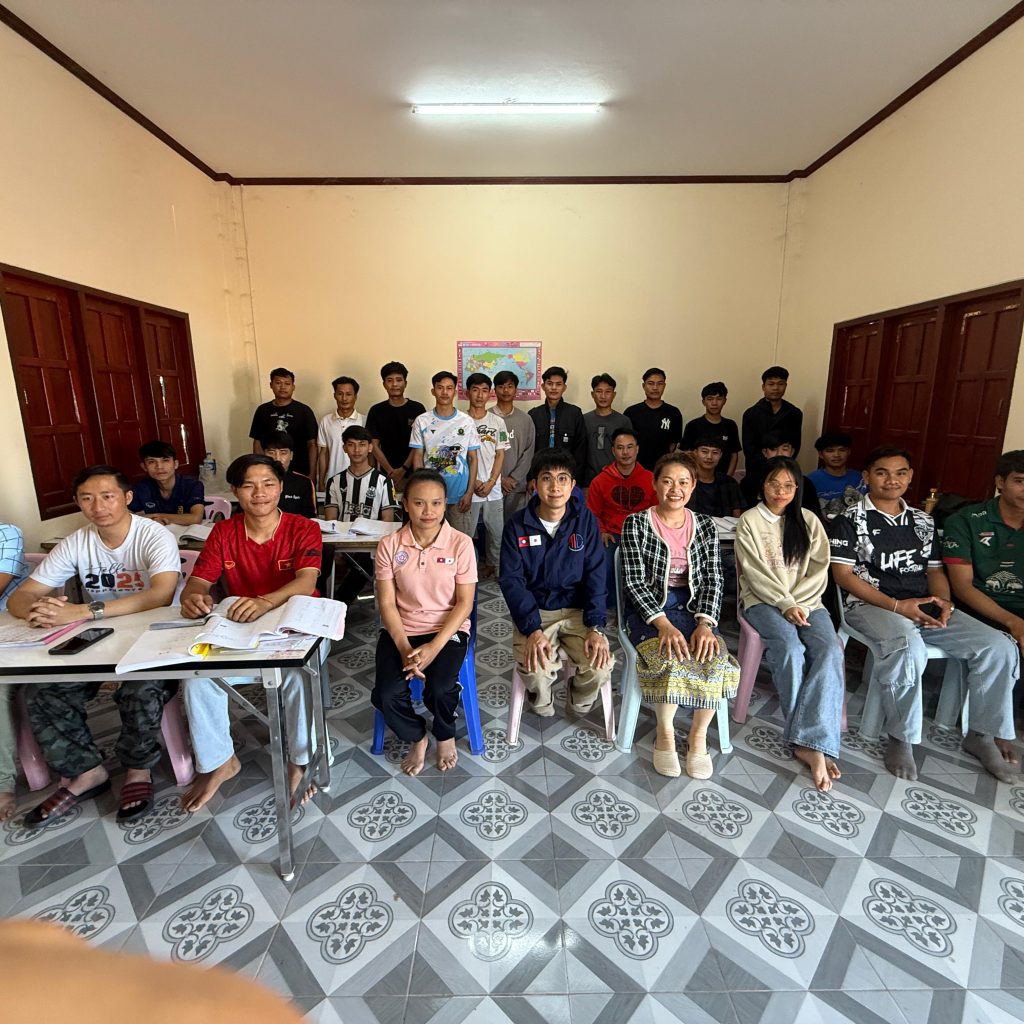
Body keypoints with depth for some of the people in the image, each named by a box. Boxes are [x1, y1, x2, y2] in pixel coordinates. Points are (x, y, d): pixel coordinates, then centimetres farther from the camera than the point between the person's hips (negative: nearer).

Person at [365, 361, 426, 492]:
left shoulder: (418, 409, 0)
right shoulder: (376, 411, 4)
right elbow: (374, 445, 2)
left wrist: (403, 469, -11)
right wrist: (391, 471, -9)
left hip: (412, 473, -1)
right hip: (387, 475, 1)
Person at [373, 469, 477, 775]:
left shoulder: (460, 543, -9)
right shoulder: (389, 545, -5)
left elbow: (464, 603, -8)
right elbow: (387, 603, -3)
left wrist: (434, 647, -18)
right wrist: (404, 647, -16)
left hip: (448, 629, -1)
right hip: (401, 630, 2)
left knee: (441, 690, -25)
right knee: (387, 695, -19)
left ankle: (444, 735, 14)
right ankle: (417, 737, 17)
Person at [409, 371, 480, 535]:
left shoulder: (467, 422, 1)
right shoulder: (422, 421, 1)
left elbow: (473, 458, 3)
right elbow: (417, 458, 3)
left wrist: (469, 492, -3)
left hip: (459, 494, 0)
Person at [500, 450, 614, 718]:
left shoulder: (586, 520, -4)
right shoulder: (517, 525, -7)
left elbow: (595, 575, -5)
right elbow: (511, 581, -9)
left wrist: (595, 627, -16)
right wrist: (532, 630, -21)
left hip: (578, 609, 2)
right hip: (534, 611, -1)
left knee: (601, 665, -21)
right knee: (536, 670, -27)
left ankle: (581, 701, 17)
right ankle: (541, 701, 12)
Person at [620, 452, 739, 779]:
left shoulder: (705, 526, 7)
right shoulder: (636, 524, -4)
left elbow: (713, 579, 2)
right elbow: (635, 581, -10)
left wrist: (705, 623, -15)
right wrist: (663, 623, -23)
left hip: (691, 605, 3)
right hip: (648, 607, -3)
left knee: (715, 658, -24)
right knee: (674, 659, -30)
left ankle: (698, 736, 0)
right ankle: (665, 735, -3)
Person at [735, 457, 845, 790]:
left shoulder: (809, 521, 12)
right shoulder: (749, 521, 2)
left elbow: (819, 570, 5)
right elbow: (756, 573, -6)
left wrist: (796, 603, -10)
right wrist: (785, 605, -16)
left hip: (805, 601, 3)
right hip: (763, 600, -3)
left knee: (830, 650, -26)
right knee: (790, 647, -31)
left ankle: (811, 742, -29)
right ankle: (813, 741, -22)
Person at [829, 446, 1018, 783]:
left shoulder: (923, 521, 17)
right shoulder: (849, 520, -2)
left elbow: (935, 569, 19)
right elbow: (843, 574, -8)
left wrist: (943, 601, -4)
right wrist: (897, 606, -15)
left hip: (925, 605, 6)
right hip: (872, 604, -6)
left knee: (998, 646, -12)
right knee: (909, 647, -36)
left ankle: (982, 735, 5)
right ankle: (900, 738, -17)